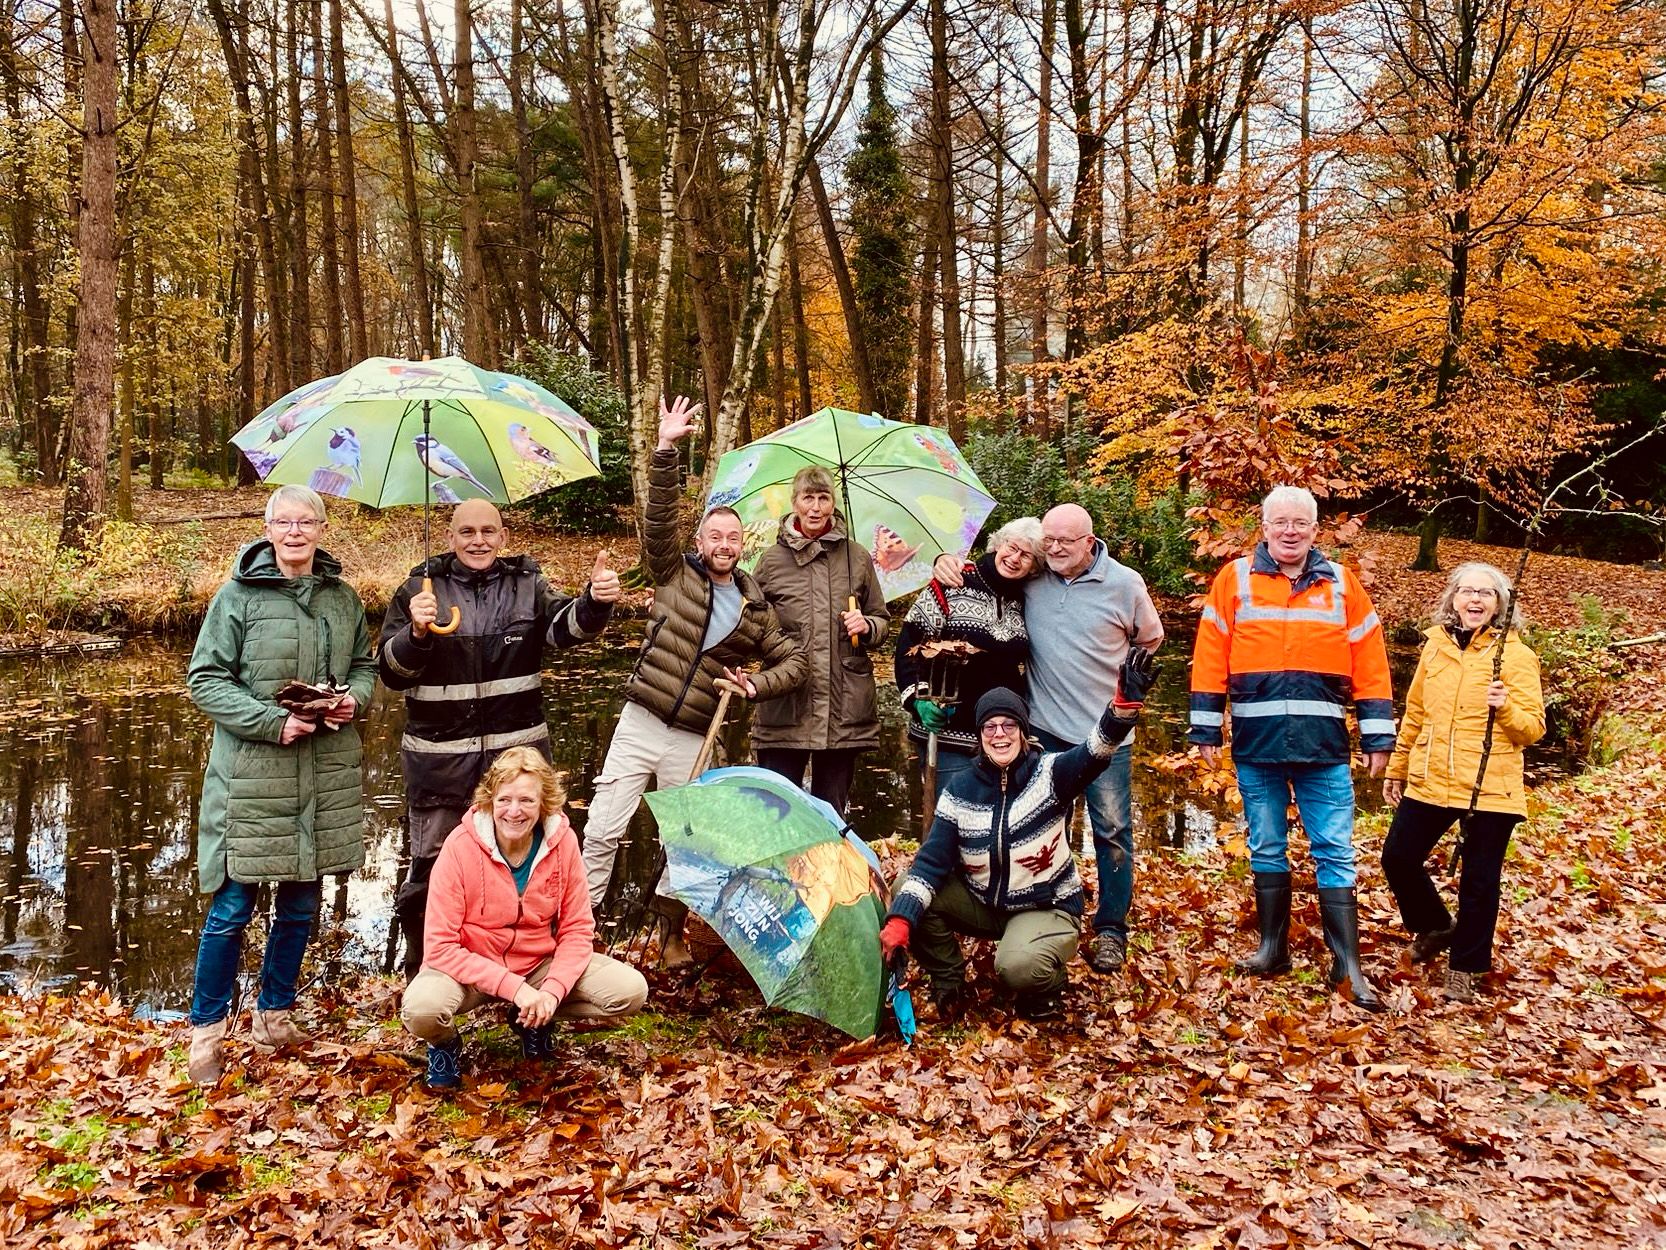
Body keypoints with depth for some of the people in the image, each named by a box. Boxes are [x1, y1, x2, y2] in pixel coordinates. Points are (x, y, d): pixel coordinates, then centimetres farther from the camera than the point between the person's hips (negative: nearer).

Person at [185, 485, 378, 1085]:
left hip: (326, 775, 4)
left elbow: (364, 665, 17)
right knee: (233, 906, 0)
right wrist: (274, 722, -17)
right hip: (252, 774, -4)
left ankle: (274, 1013, 32)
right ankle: (207, 1029, 18)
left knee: (301, 904, 13)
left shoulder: (343, 598, 7)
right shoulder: (237, 596, -5)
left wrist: (354, 698, -5)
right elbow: (205, 679, -7)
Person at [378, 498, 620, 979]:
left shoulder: (528, 586, 5)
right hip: (439, 756, -1)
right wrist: (415, 633, -24)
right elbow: (391, 672, -3)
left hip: (517, 750, 1)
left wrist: (595, 602, -36)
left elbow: (566, 626, -14)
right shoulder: (419, 589, 2)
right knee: (430, 866, 5)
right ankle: (421, 976, 24)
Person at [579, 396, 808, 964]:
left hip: (693, 740, 2)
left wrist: (757, 685, -6)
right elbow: (659, 516, -10)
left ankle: (672, 934, 30)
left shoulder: (755, 609, 8)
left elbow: (795, 661, 12)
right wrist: (666, 449, -20)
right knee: (603, 831, -6)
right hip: (638, 725, -2)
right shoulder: (675, 574, 3)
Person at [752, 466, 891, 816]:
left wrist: (866, 627, -6)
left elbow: (882, 619, 15)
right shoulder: (772, 560, 4)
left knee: (831, 811, 9)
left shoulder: (857, 557, 7)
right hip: (785, 705, -1)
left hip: (845, 707, 1)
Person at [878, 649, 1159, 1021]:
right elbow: (932, 861, -12)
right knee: (908, 894, -17)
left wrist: (1125, 704, -58)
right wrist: (900, 919, -26)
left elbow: (1095, 753, -37)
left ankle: (1046, 986, 5)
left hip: (1047, 908, -4)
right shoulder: (960, 789, -7)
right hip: (981, 903, 4)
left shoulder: (1049, 774, -16)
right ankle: (948, 979, 6)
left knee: (1018, 966, -34)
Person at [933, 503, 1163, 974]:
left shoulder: (1125, 583, -4)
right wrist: (945, 560, -8)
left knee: (1112, 830, 3)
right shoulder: (1029, 576, -2)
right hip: (1046, 726, 2)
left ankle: (1111, 930, 16)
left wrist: (1124, 681, 9)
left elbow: (1150, 640, 12)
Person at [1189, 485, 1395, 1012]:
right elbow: (1210, 659, 2)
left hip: (1324, 748, 0)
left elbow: (1370, 665, 6)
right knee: (1266, 850, 11)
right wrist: (1206, 730, -2)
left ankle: (1348, 966, 7)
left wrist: (1377, 737, 2)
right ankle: (1273, 948, 23)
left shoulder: (1342, 585, 6)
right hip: (1256, 746, 0)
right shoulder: (1235, 580, 2)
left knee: (1334, 854, 1)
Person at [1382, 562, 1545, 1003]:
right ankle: (1435, 926, 33)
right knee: (1398, 857, 5)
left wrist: (1505, 708, -26)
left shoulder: (1515, 655, -5)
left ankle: (1464, 970, 19)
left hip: (1490, 788, -4)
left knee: (1479, 882, 3)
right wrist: (1397, 769, 19)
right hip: (1429, 782, 4)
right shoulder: (1436, 645, 9)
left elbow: (1533, 728, -6)